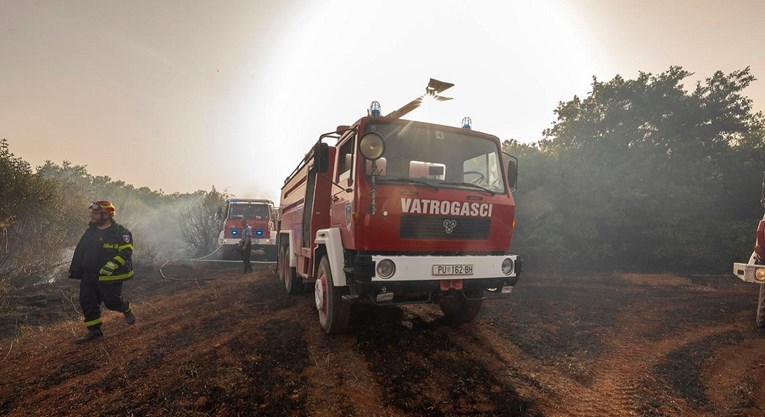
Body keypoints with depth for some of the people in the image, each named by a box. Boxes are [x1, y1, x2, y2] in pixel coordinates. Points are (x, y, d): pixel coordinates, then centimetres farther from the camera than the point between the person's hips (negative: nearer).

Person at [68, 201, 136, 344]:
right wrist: (75, 270, 19)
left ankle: (127, 310, 34)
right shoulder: (90, 231, 9)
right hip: (89, 276, 7)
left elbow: (125, 251, -21)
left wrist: (112, 265, -33)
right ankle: (94, 331, 18)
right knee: (87, 303, 5)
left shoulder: (120, 232, -13)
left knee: (112, 301, 0)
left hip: (110, 277, -7)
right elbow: (80, 251, 19)